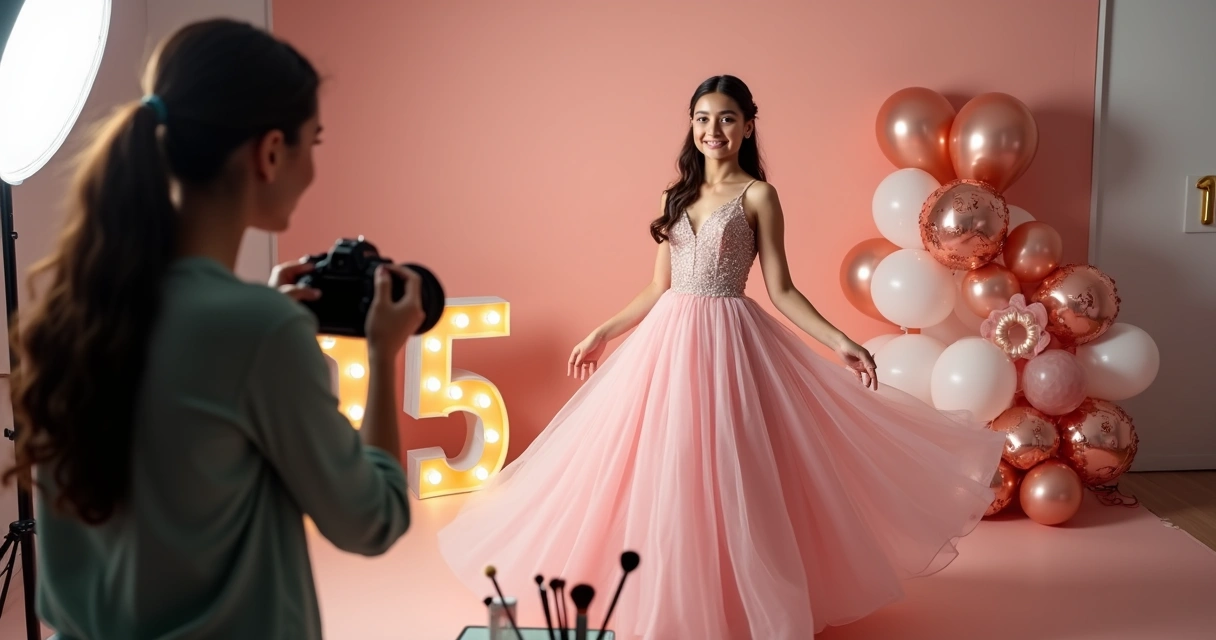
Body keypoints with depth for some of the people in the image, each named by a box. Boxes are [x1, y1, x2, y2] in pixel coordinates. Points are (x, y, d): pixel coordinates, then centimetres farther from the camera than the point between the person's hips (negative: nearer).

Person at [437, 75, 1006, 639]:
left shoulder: (757, 196, -2)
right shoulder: (678, 196, 11)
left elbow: (780, 290, -4)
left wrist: (838, 342, -13)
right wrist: (603, 333, 17)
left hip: (728, 341, -5)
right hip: (669, 338, 5)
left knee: (728, 476, -1)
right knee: (666, 476, 7)